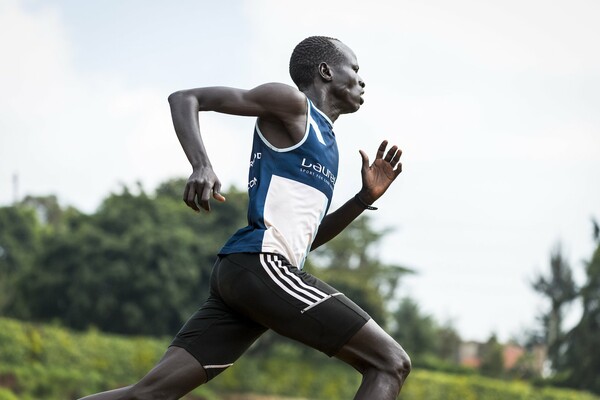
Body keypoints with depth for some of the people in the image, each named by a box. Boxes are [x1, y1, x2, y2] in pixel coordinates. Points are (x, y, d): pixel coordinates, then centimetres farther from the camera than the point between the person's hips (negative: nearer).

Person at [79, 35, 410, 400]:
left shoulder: (323, 140, 28)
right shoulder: (290, 102, 3)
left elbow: (306, 236, 32)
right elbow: (184, 98, -1)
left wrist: (365, 198, 19)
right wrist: (202, 166, -18)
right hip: (261, 265, -9)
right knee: (391, 363, -10)